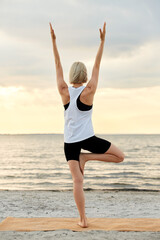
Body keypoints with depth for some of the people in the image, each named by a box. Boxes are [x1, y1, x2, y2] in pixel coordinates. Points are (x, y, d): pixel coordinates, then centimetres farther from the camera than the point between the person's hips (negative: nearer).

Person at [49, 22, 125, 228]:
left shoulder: (64, 91, -6)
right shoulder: (88, 92, -10)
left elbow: (58, 65, 0)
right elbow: (97, 66, -6)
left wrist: (53, 40, 4)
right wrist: (102, 40, -3)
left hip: (70, 141, 3)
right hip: (87, 138, -3)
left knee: (77, 181, 2)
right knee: (119, 156, 12)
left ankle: (83, 219, 0)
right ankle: (86, 157, -2)